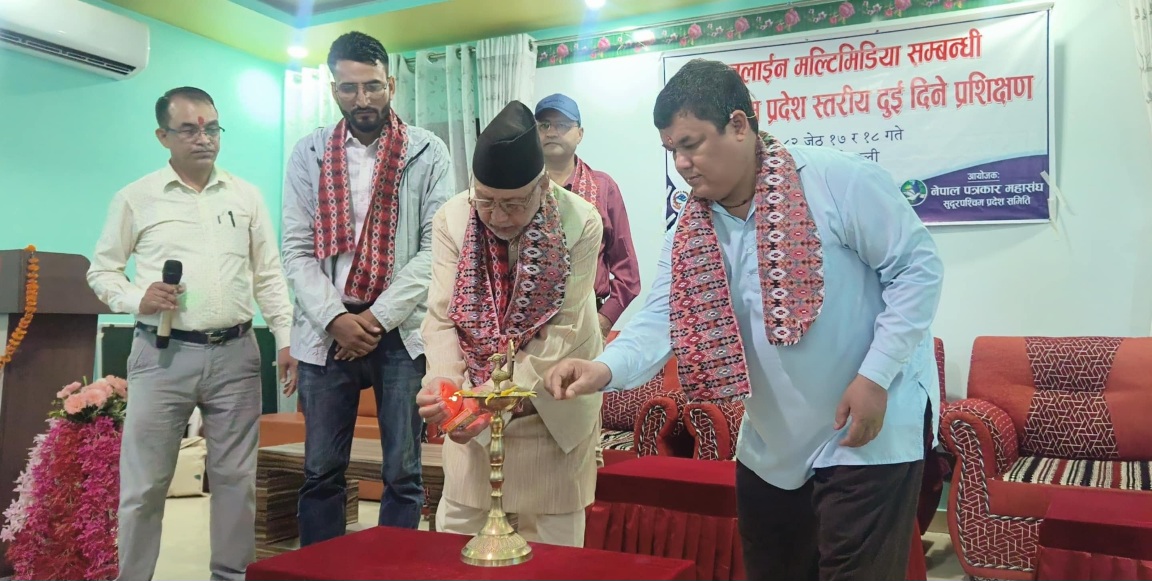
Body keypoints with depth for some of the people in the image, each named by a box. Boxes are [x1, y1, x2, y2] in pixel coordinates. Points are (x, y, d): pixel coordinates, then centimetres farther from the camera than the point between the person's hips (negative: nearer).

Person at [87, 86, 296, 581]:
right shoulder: (135, 198, 4)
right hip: (163, 354, -2)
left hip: (235, 353, 2)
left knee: (236, 477, 9)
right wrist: (137, 299, -11)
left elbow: (269, 276, 10)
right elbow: (101, 270, 9)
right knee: (144, 482, 3)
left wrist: (285, 340, 3)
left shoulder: (247, 196, 9)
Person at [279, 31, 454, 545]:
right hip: (327, 331, 2)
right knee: (322, 471, 8)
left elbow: (436, 249, -4)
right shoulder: (308, 154, 8)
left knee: (403, 473, 5)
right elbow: (297, 251, 4)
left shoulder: (428, 153, 2)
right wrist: (335, 318, -10)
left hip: (402, 331, -1)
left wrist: (378, 318, -10)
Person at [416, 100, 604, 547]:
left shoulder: (581, 223, -18)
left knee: (550, 541, 11)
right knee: (457, 533, 10)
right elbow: (441, 316, -12)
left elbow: (563, 332, -20)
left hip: (551, 407, -1)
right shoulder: (451, 219, -11)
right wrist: (444, 382, -31)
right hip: (473, 401, 2)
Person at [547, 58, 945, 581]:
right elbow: (662, 319, -9)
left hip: (871, 433, -5)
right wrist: (606, 367, -29)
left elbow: (918, 267, -14)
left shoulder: (838, 181, -17)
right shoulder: (688, 234, 1)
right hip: (771, 447, 6)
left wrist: (876, 376, -19)